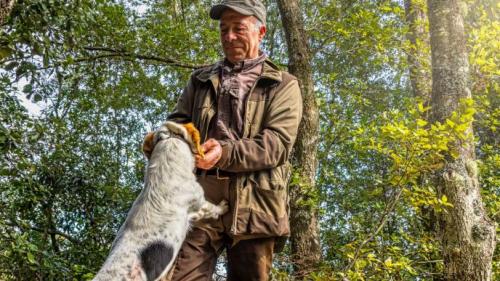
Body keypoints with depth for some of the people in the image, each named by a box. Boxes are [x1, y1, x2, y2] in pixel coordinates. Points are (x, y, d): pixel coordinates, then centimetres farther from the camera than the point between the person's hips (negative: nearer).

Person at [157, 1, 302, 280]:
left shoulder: (283, 85, 11)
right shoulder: (201, 80, 23)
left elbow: (278, 143, -3)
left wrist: (226, 153, -19)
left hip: (253, 204, -2)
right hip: (200, 197, 2)